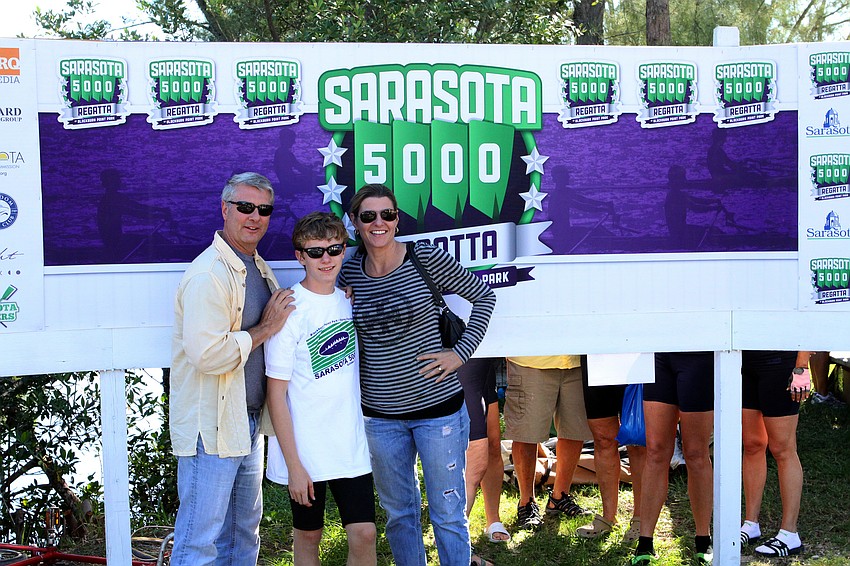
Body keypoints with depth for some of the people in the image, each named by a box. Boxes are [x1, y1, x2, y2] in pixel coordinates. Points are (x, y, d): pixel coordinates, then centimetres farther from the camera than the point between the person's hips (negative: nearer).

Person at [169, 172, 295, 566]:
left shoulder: (259, 267, 13)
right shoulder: (208, 274, -19)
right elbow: (207, 354, -28)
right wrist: (265, 329, -16)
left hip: (248, 422, 10)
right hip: (211, 426, -10)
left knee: (244, 533, 20)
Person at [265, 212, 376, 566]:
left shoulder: (349, 300, 5)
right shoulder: (289, 310, -13)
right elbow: (276, 393, -12)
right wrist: (293, 465, -15)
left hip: (351, 444, 4)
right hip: (305, 451, -4)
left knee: (363, 534, 1)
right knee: (308, 536, 10)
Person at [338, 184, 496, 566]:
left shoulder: (425, 258, -9)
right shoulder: (350, 271, 0)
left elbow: (483, 295, 0)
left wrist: (460, 352, -7)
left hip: (437, 404, -3)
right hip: (380, 414, 3)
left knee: (448, 513, 6)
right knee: (398, 512, 16)